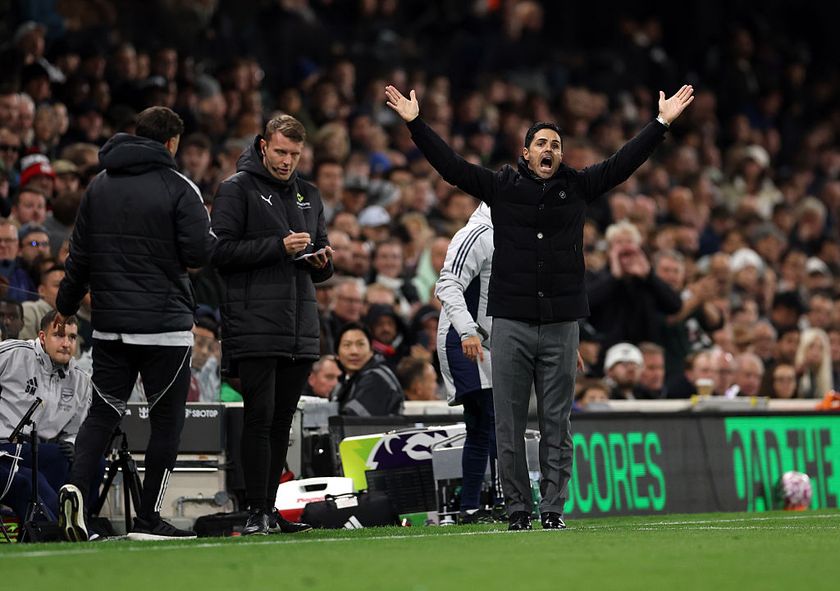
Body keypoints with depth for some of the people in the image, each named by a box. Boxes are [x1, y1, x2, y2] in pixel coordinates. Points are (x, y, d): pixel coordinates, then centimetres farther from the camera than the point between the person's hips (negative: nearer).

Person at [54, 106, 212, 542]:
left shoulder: (99, 185, 8)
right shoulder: (177, 188, -8)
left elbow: (79, 254, 12)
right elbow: (199, 252, -14)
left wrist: (67, 305, 25)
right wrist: (206, 226, 8)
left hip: (109, 324, 5)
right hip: (165, 325, -5)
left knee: (103, 410, 11)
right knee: (167, 418, 5)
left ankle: (76, 485, -14)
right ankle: (147, 519, 4)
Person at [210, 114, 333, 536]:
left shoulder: (308, 195, 20)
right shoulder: (237, 189, 0)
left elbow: (321, 263, 25)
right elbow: (221, 251, -10)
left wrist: (322, 261, 1)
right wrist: (279, 247, -17)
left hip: (301, 329, 6)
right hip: (255, 326, -6)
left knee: (282, 422, 7)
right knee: (259, 418, -9)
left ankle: (271, 508, 11)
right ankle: (256, 512, -8)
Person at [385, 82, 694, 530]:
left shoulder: (577, 187, 9)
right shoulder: (501, 186, 5)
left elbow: (623, 162, 8)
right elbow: (449, 164, 1)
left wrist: (661, 123, 4)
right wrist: (415, 124, -5)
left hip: (561, 323, 1)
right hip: (511, 321, -1)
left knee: (557, 423, 3)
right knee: (509, 423, 1)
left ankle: (553, 506, 8)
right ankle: (517, 507, 7)